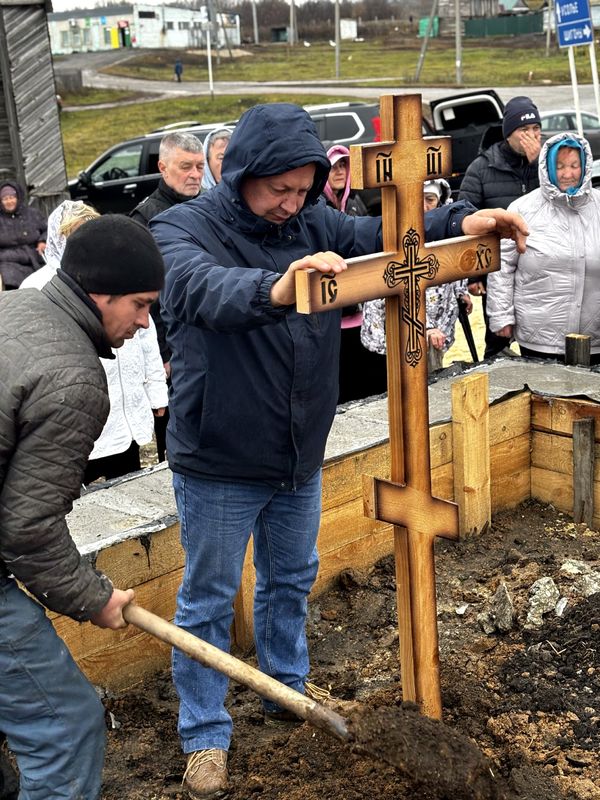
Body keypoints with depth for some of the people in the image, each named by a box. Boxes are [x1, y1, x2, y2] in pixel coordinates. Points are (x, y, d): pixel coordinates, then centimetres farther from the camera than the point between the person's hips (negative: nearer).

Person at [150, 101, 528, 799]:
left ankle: (287, 689, 46)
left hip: (300, 456, 6)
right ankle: (204, 735, 25)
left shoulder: (312, 224, 1)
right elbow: (203, 287, -37)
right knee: (208, 600, 8)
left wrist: (460, 221, -22)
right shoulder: (182, 229, -16)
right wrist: (273, 290, -58)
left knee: (291, 581, 23)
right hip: (217, 467, -5)